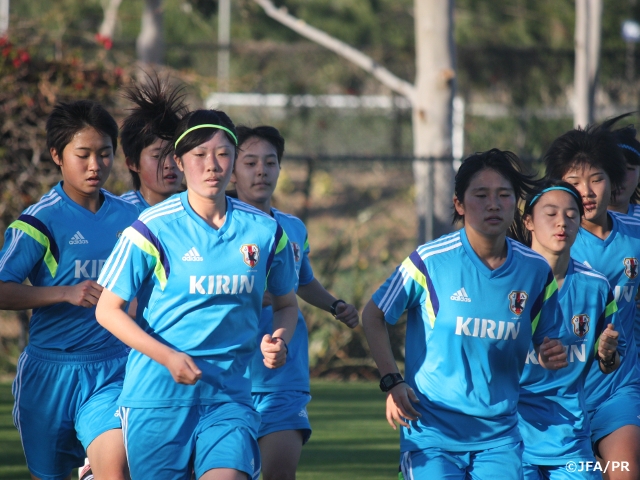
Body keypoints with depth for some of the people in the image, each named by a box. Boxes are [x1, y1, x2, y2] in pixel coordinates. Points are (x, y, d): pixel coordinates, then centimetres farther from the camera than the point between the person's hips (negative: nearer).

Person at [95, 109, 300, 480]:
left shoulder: (264, 231, 5)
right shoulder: (154, 228, -5)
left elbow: (287, 304, 20)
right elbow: (108, 309, -2)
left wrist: (279, 340, -3)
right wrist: (168, 357, -14)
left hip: (231, 395, 2)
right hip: (159, 393, -2)